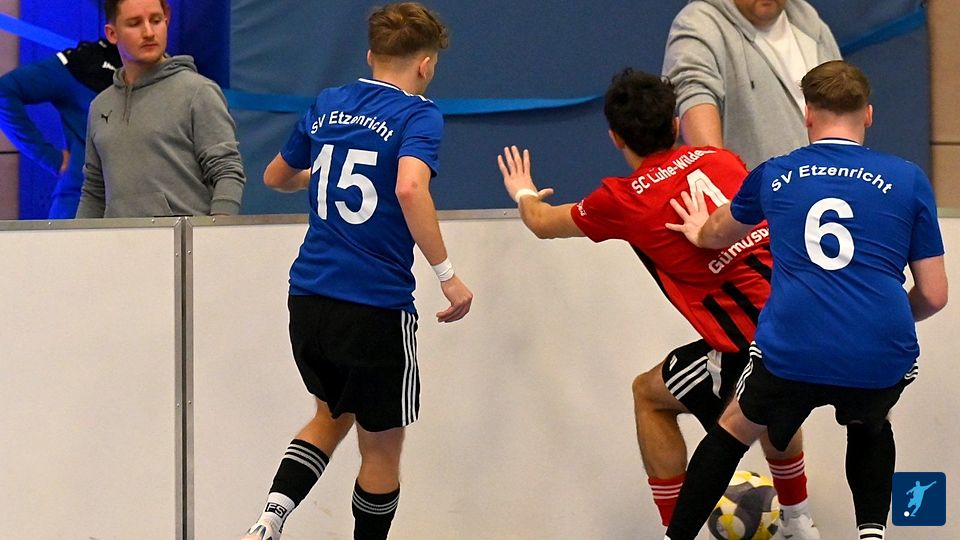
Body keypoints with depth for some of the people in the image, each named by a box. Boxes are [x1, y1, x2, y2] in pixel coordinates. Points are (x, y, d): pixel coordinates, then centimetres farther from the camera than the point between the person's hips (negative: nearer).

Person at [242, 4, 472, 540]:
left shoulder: (327, 107, 10)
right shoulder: (418, 114, -8)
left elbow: (277, 176, 26)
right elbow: (410, 189, -27)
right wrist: (448, 275, -22)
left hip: (309, 301, 6)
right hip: (376, 309, -6)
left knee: (333, 414, 26)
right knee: (381, 445, 12)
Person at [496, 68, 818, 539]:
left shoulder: (624, 199, 1)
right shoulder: (721, 160, 14)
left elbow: (544, 224, 23)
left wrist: (524, 194, 46)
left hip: (755, 338, -6)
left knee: (650, 395, 18)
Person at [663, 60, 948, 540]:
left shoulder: (775, 176, 13)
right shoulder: (907, 179, 8)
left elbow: (718, 233, 36)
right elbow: (934, 295, 9)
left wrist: (700, 233, 60)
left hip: (791, 355, 0)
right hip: (883, 358, 0)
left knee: (735, 430, 28)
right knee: (869, 425, 35)